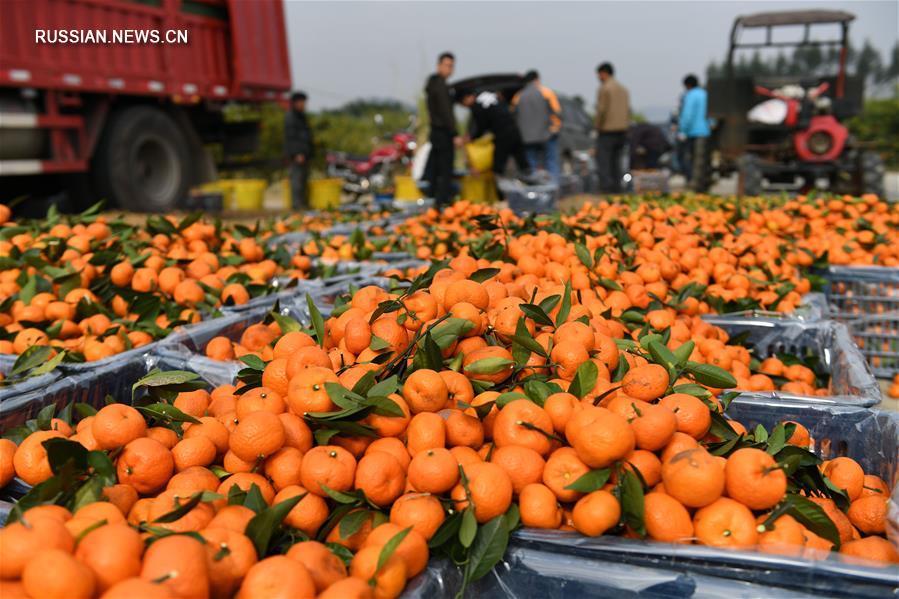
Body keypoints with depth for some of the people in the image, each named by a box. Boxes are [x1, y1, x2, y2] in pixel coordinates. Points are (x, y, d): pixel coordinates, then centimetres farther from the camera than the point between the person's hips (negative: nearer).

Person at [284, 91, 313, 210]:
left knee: (304, 177, 10)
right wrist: (296, 153, -21)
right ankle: (296, 203, -12)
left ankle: (303, 202, 15)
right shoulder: (290, 117, -8)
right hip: (297, 154, -10)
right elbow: (290, 137, -15)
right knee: (297, 177, -11)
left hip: (304, 153, 10)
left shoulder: (301, 117, 21)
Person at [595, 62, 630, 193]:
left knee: (602, 158, -4)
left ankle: (606, 185, -14)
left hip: (607, 130, -7)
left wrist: (598, 126, -4)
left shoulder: (604, 88, -10)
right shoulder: (623, 89, 14)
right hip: (622, 130, 7)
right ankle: (616, 186, 9)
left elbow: (601, 110, -16)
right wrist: (624, 126, 16)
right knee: (615, 159, 11)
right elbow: (628, 110, 12)